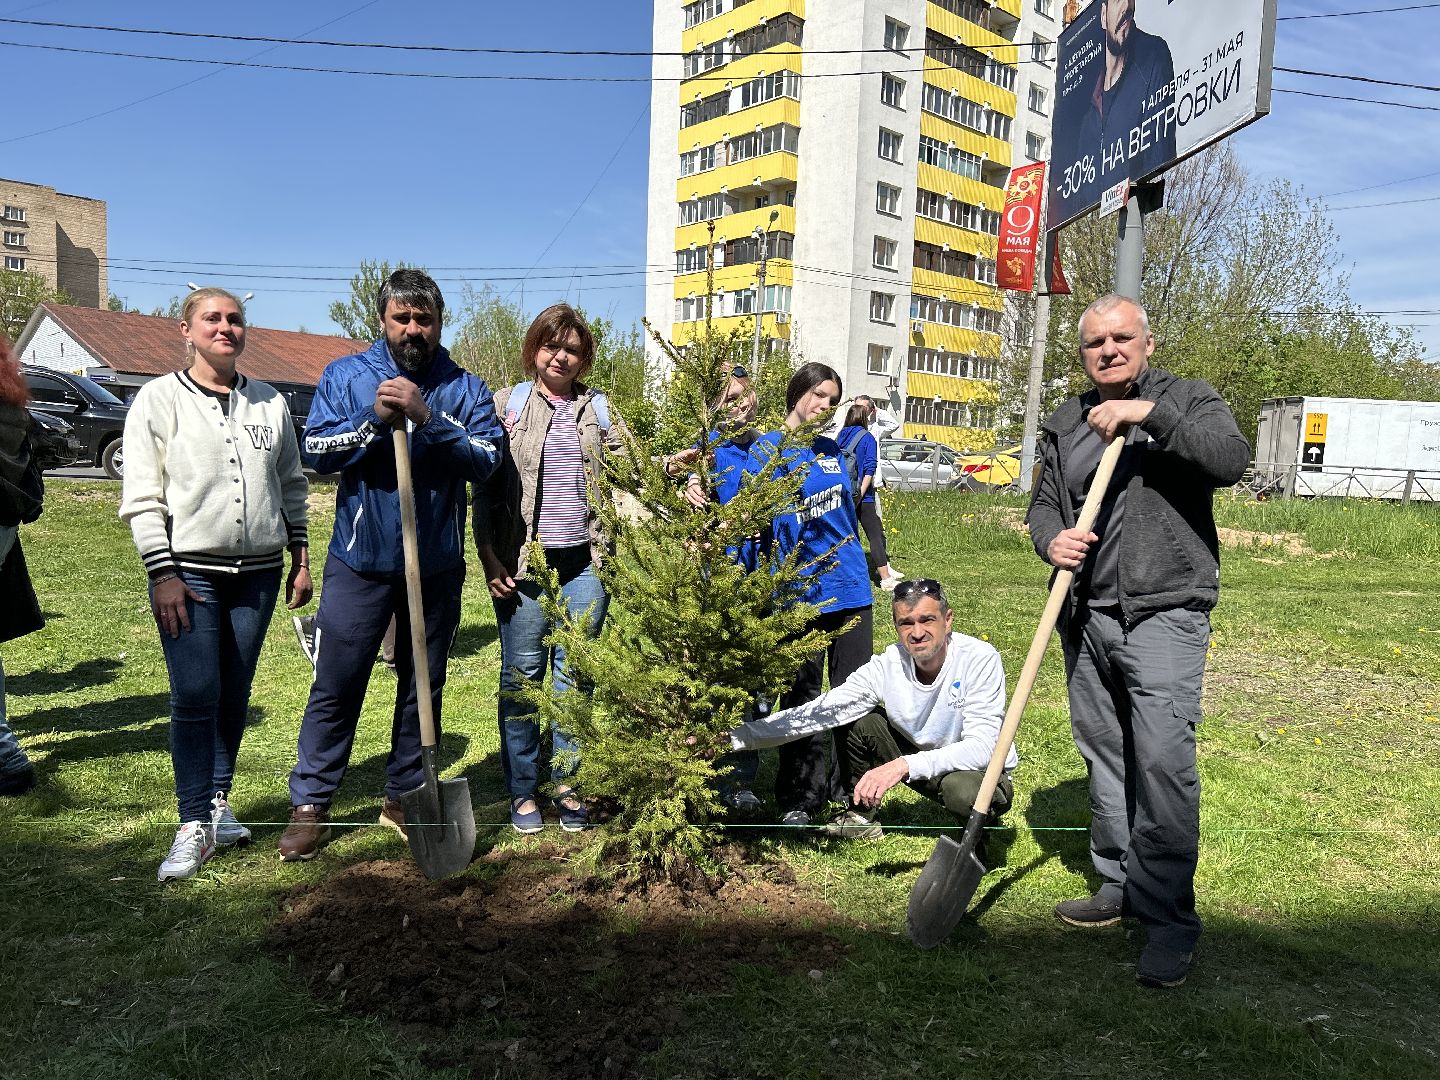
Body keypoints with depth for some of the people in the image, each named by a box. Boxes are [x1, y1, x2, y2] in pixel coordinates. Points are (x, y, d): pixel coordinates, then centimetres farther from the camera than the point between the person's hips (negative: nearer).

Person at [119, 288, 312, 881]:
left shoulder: (270, 403, 10)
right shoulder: (160, 398, -1)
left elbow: (292, 486, 15)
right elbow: (141, 495, -4)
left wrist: (301, 559, 11)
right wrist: (162, 574, -11)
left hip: (259, 572, 3)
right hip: (189, 571, -3)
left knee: (235, 695, 10)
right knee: (194, 697, -5)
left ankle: (218, 801, 25)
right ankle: (194, 825, 5)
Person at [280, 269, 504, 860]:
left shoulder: (465, 388, 1)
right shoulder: (345, 375, 3)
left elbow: (488, 458, -12)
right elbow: (315, 452, -5)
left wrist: (428, 418, -23)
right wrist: (374, 418, -19)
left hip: (437, 566, 1)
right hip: (360, 562, -1)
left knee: (422, 686, 12)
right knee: (335, 686, 4)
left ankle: (405, 797, 28)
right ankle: (310, 803, 19)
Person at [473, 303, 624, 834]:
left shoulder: (600, 410, 10)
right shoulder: (507, 404, 4)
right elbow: (485, 488, 2)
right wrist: (490, 559, -5)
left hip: (583, 563, 2)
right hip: (523, 563, -1)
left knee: (574, 676, 7)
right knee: (522, 676, 4)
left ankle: (567, 785, 20)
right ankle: (523, 790, 17)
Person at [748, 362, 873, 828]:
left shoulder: (831, 450, 14)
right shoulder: (767, 449, -2)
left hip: (850, 587, 5)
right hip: (799, 592, -5)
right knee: (802, 699, 5)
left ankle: (848, 792, 22)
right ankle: (798, 800, 17)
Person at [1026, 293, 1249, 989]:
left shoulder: (1186, 401, 1)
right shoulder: (1065, 425, 14)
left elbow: (1231, 459, -17)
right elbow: (1043, 502, 18)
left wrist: (1148, 414, -22)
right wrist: (1051, 538, -4)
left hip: (1163, 613, -5)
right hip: (1086, 616, 5)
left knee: (1164, 761, -13)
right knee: (1104, 755, 13)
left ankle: (1169, 919, -1)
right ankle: (1119, 885, 28)